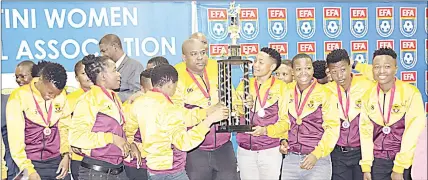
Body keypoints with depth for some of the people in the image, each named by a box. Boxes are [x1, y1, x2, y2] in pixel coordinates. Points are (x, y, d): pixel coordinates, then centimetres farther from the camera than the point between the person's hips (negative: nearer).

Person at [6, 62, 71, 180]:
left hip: (56, 161, 3)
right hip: (31, 163, -3)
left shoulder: (61, 95, 2)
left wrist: (66, 155, 1)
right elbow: (15, 138, -10)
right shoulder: (18, 97, -9)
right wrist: (28, 170, -13)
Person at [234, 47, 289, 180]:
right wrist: (243, 107, -12)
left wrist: (266, 130, -18)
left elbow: (285, 120, -3)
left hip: (270, 151, -3)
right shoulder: (244, 84, 7)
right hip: (245, 151, 3)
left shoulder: (281, 87, -3)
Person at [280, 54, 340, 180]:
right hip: (290, 158, 4)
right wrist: (283, 141, 3)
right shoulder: (287, 91, 5)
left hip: (318, 160, -3)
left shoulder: (325, 93, -6)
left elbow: (332, 128, -7)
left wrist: (316, 154, -15)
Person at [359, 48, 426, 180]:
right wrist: (366, 167, -3)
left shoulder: (411, 93, -11)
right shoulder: (368, 96, -1)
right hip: (377, 161, 3)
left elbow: (413, 133, -12)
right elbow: (365, 132, 1)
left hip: (405, 161, -3)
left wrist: (399, 169, -13)